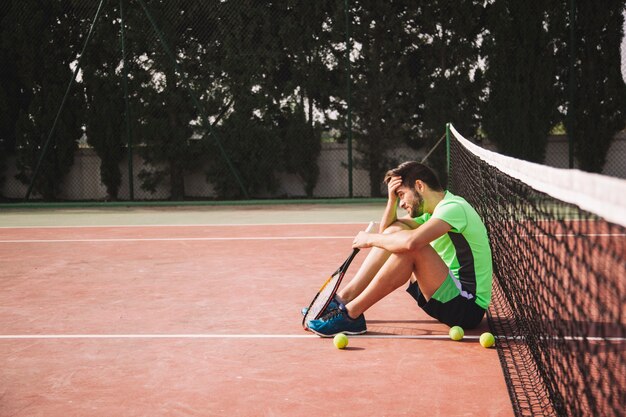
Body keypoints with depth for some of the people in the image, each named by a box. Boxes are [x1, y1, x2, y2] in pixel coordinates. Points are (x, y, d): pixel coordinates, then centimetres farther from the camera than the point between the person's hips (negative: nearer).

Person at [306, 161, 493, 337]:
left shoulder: (454, 207, -17)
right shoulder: (432, 211, 12)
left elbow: (411, 241, -34)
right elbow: (386, 230, 15)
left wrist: (370, 239, -18)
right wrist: (392, 199, -2)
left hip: (468, 306, -9)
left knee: (410, 247, -28)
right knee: (394, 231, 2)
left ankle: (351, 314, -22)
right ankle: (344, 298, -5)